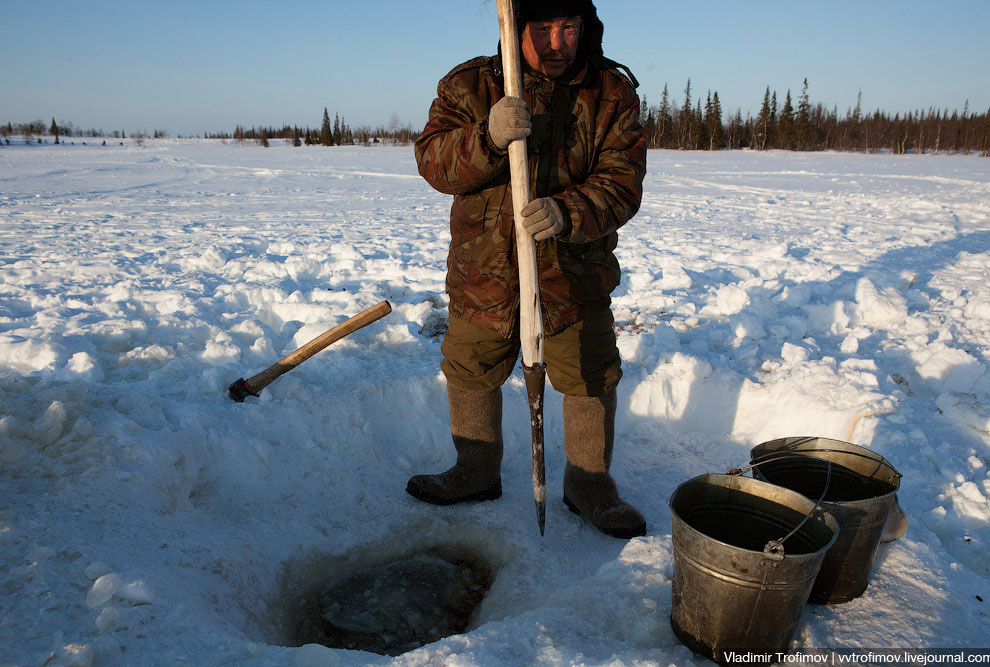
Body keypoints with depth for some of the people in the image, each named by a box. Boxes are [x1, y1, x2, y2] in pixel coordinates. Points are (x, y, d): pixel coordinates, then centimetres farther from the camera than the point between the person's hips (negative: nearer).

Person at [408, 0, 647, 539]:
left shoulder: (612, 94, -5)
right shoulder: (468, 85, -4)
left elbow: (621, 183, -13)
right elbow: (433, 163, -14)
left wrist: (567, 213, -33)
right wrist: (488, 138, -34)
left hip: (575, 270, -1)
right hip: (484, 267, 1)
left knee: (591, 379, 6)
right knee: (470, 372, 13)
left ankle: (588, 486, 29)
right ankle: (477, 473, 36)